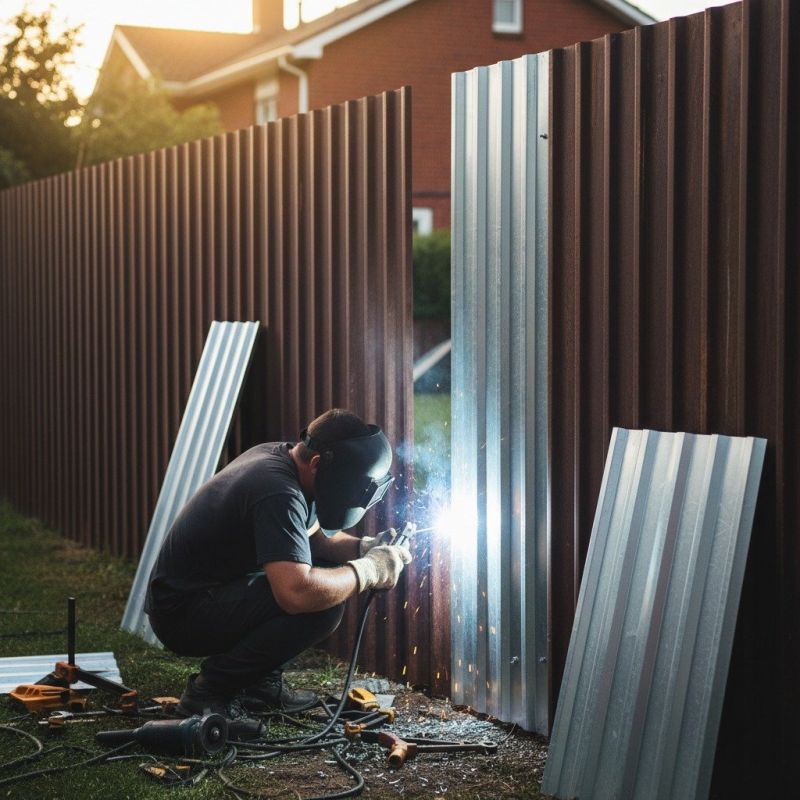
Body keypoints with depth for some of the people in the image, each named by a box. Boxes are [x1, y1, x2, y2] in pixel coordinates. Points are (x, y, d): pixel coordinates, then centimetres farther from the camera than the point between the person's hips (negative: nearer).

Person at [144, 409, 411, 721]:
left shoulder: (278, 455, 5)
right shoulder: (279, 493, -26)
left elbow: (315, 536, 21)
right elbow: (297, 592, -38)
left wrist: (366, 547, 1)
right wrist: (369, 571, -23)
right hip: (181, 614, -10)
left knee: (325, 574, 9)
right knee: (323, 606, -24)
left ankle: (259, 681, 10)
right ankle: (210, 689, -12)